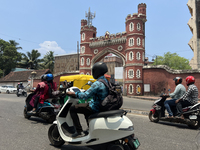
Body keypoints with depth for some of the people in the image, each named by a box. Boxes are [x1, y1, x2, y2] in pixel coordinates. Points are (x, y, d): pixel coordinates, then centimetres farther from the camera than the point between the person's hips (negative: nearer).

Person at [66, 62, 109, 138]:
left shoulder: (97, 84, -24)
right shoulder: (106, 81, 4)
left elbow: (85, 95, -26)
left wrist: (72, 93, -15)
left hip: (95, 107, -9)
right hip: (102, 106, 9)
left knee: (72, 109, -1)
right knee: (86, 109, 36)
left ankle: (79, 131, 0)